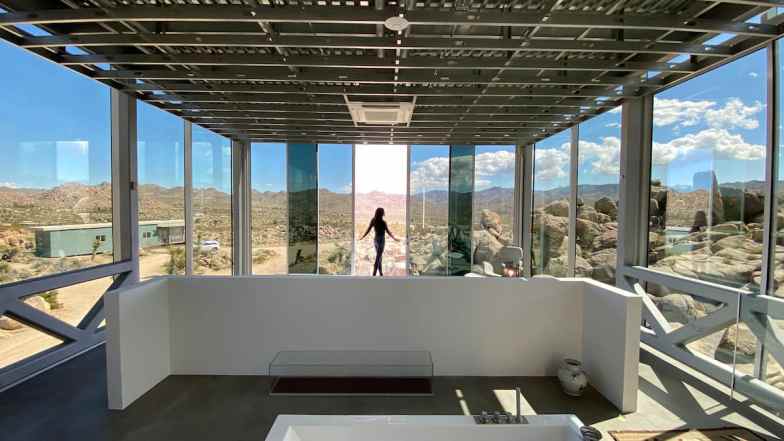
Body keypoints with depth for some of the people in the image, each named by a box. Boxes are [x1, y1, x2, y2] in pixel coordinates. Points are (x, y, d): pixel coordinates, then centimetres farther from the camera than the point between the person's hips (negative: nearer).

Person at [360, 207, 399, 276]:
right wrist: (394, 238, -9)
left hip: (375, 239, 7)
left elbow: (368, 230, 1)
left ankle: (381, 274, 26)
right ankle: (374, 274, 1)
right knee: (377, 259, -2)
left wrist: (362, 237, 12)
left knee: (379, 257, 18)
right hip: (381, 240, -7)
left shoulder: (373, 220, -3)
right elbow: (388, 232, -17)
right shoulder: (383, 222, -20)